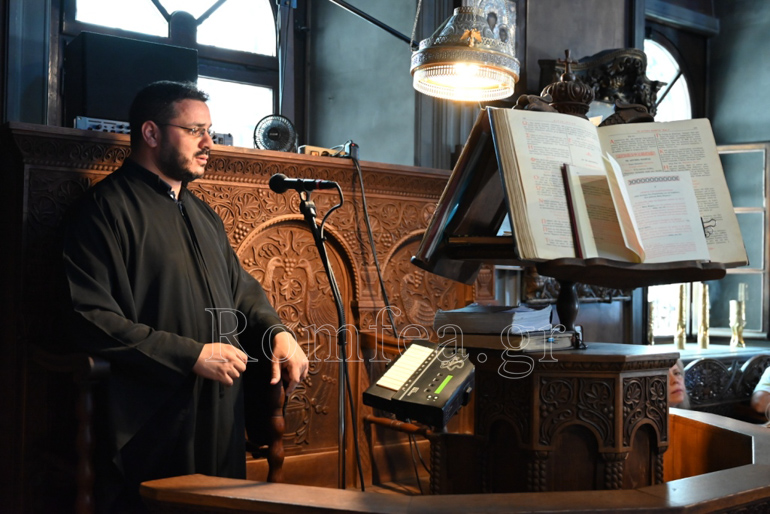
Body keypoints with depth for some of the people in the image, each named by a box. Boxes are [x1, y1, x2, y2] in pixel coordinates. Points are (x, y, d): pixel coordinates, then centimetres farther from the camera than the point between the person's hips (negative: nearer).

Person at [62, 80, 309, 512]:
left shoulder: (203, 213, 19)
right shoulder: (108, 206, -9)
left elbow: (241, 287, 26)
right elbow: (91, 319, -19)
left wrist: (277, 333, 4)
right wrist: (192, 355, -19)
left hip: (223, 423, 8)